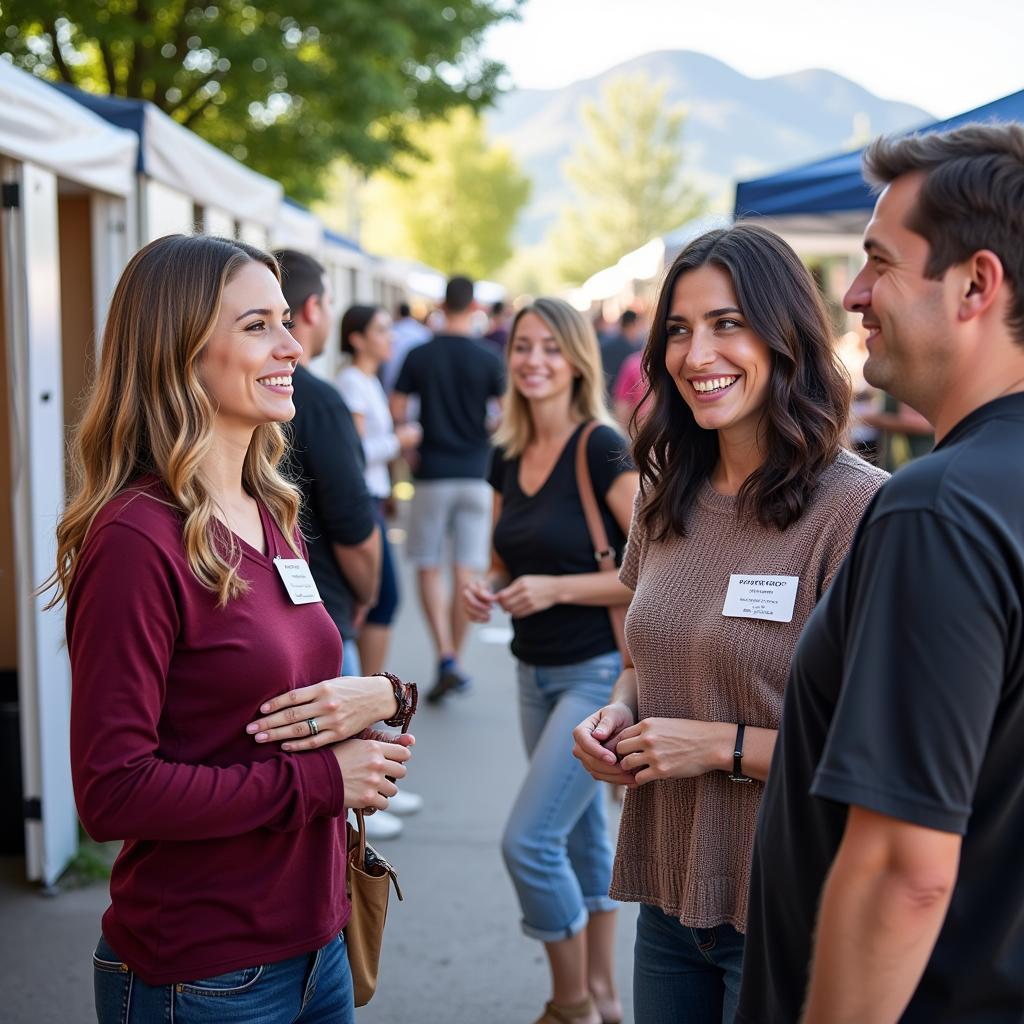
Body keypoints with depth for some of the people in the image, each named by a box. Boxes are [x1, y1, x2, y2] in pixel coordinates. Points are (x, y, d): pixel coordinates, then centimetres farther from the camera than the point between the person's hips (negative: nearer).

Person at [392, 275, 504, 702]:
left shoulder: (418, 356, -2)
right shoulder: (488, 360, -4)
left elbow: (397, 411, -2)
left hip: (432, 474, 0)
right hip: (475, 474, 0)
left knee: (428, 568, 8)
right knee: (466, 572, 7)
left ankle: (445, 657, -7)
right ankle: (454, 661, 13)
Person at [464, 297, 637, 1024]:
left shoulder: (603, 449, -15)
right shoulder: (508, 456, 6)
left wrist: (556, 588, -22)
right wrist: (487, 589, -3)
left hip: (601, 671, -7)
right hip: (536, 672, 7)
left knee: (528, 840, -9)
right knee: (580, 832, 16)